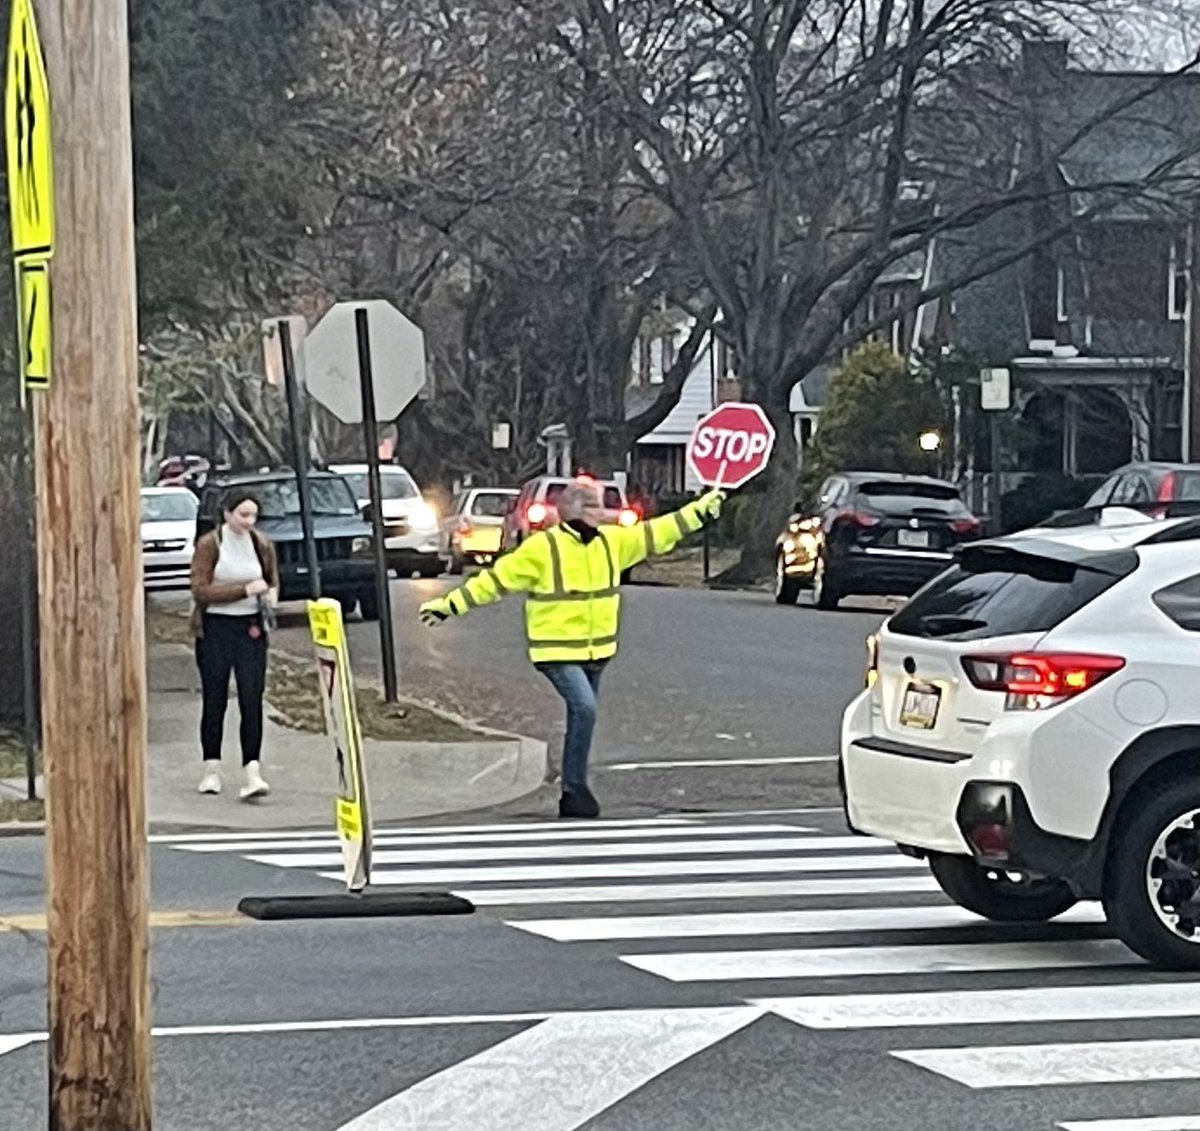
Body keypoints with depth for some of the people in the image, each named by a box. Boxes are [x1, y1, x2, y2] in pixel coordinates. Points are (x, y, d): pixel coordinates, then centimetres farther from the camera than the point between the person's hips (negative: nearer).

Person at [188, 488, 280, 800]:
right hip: (215, 629, -2)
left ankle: (253, 772, -13)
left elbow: (273, 580, 22)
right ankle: (212, 769, 18)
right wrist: (245, 590, -18)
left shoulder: (262, 546, 6)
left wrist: (271, 593, -2)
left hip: (251, 629, 2)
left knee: (252, 699, -8)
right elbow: (200, 590, -13)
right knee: (215, 700, 5)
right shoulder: (209, 545, -6)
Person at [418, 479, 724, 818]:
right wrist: (449, 604, -11)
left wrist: (698, 511, 7)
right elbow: (496, 580, -9)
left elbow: (656, 534, 11)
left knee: (583, 715, 12)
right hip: (557, 651, -7)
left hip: (595, 651, 7)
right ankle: (574, 788, -14)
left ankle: (573, 796, 23)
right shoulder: (541, 548, -12)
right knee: (584, 708, -23)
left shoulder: (613, 541, 4)